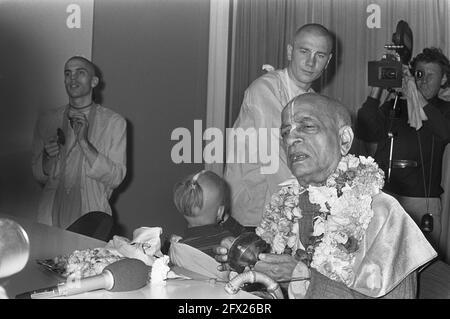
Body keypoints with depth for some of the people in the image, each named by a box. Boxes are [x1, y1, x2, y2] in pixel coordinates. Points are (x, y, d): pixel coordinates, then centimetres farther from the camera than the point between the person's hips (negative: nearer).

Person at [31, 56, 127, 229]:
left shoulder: (114, 122, -1)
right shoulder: (47, 120, 8)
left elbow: (116, 178, -7)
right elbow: (39, 176, 14)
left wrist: (84, 142, -15)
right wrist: (48, 157, -7)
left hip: (91, 216, -2)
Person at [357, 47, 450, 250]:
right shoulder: (393, 107, 14)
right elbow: (368, 134, -2)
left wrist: (419, 101, -16)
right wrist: (377, 90, -6)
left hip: (421, 204, -1)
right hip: (381, 197, 1)